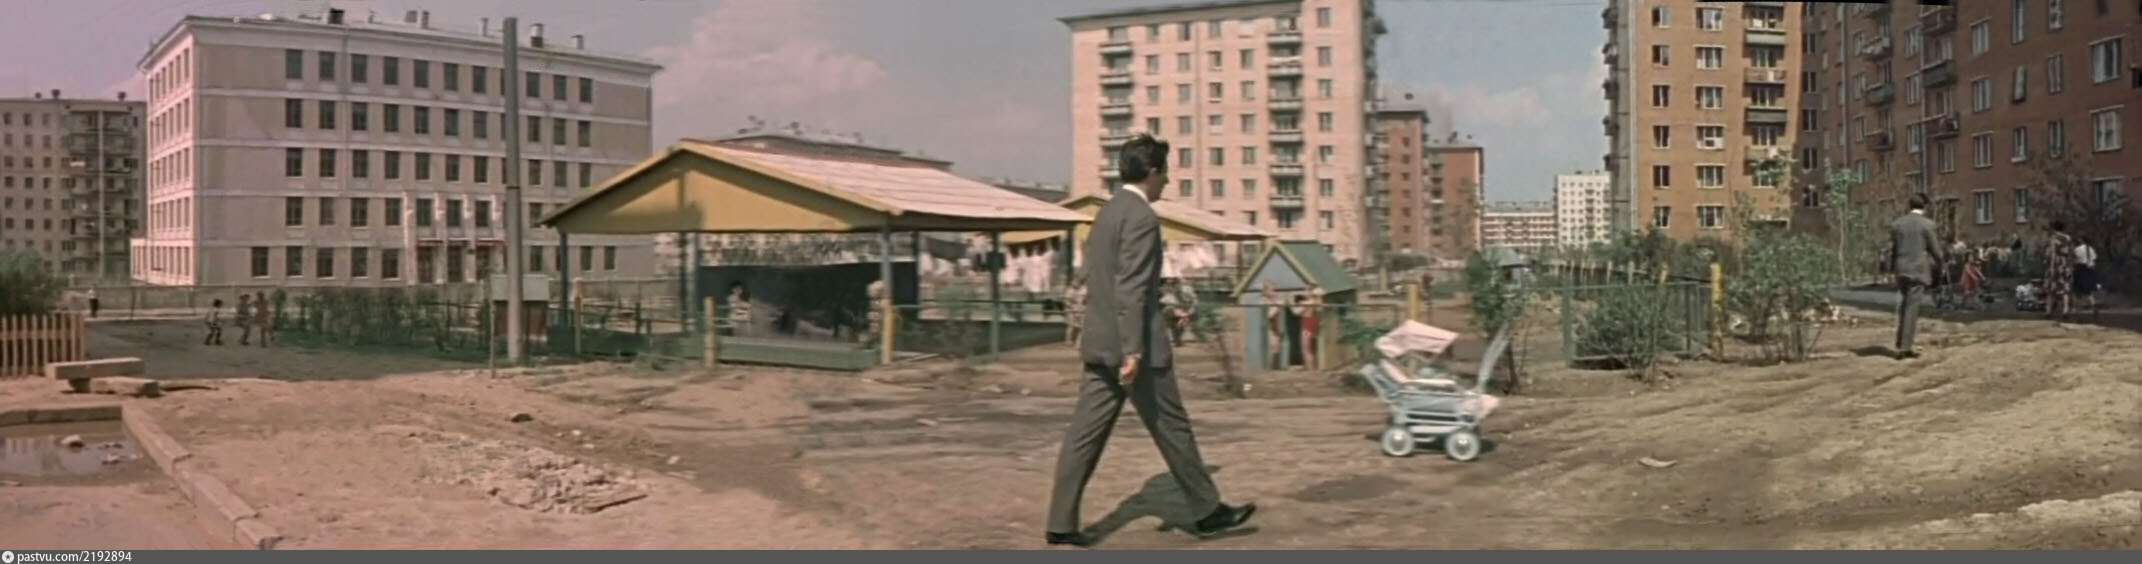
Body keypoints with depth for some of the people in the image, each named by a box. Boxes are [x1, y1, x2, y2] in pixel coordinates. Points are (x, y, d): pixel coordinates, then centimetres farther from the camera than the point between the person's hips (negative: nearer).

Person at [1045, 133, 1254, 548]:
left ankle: (1061, 524, 3)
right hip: (1132, 346, -9)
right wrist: (1133, 350, -24)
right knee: (1172, 429, 5)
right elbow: (1131, 289, -22)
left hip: (1100, 344, 9)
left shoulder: (1107, 212, 15)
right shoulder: (1141, 217, -14)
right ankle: (1207, 511, 19)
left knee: (1085, 434, 5)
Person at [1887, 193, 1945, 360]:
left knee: (1902, 308, 13)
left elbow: (1891, 249, 8)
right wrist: (1939, 265, 14)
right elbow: (1935, 250, -3)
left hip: (1901, 270, 4)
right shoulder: (1927, 224, -7)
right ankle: (1906, 346, -3)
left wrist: (1892, 269, 16)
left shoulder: (1896, 223, 5)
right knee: (1912, 308, -2)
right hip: (1919, 270, -4)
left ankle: (1899, 346, 13)